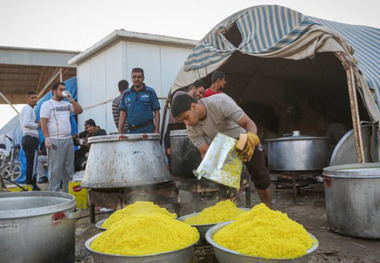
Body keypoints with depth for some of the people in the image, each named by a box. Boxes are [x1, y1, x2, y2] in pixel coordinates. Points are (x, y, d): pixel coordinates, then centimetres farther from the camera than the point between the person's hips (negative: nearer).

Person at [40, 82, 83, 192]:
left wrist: (71, 99, 3)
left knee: (68, 168, 8)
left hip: (69, 140, 7)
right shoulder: (47, 104, 0)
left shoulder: (67, 104, 19)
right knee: (56, 169, -6)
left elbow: (79, 111, 11)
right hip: (56, 141, -7)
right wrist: (47, 138, -17)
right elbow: (43, 123, -8)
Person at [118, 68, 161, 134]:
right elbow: (123, 113, 10)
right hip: (131, 131, 3)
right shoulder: (126, 94, 10)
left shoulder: (150, 92, 2)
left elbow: (156, 112, -1)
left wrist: (156, 131, -9)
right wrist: (120, 131, 3)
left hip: (147, 130, -3)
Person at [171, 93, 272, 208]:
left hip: (246, 139, -3)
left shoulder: (220, 102, -36)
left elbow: (249, 123, -36)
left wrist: (251, 138, -57)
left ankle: (268, 209, 17)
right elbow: (205, 152, -19)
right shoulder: (192, 129, -21)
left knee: (260, 176, -1)